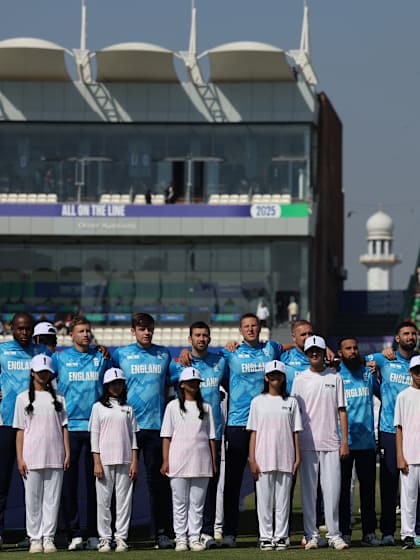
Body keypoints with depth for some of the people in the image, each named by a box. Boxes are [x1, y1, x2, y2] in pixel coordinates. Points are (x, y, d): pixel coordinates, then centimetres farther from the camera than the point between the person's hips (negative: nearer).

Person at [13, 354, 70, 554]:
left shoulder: (57, 398, 12)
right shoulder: (23, 398, 7)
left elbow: (64, 427, 11)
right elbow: (20, 430, 3)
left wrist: (67, 453, 1)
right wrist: (19, 458, -4)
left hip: (55, 458, 2)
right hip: (32, 457, -2)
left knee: (52, 499, 0)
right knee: (33, 499, 0)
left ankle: (48, 538, 4)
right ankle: (35, 539, 5)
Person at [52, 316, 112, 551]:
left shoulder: (101, 357, 10)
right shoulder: (60, 357, 7)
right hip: (69, 425, -1)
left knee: (95, 481, 2)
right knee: (68, 480, -4)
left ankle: (94, 534, 6)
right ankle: (74, 534, -2)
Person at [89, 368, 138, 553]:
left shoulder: (128, 409, 12)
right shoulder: (99, 407, 6)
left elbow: (133, 435, 10)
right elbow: (94, 435, 2)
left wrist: (134, 461, 1)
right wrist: (97, 462, -6)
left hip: (125, 461, 2)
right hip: (104, 460, -2)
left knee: (124, 500, -1)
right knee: (103, 500, -2)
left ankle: (121, 538, 3)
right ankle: (104, 538, 3)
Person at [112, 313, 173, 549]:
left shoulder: (164, 354, 12)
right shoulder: (121, 354, 6)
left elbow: (170, 384, 17)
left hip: (156, 425, 1)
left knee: (159, 481, 0)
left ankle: (163, 532, 3)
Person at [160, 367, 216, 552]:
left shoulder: (205, 407, 13)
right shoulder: (173, 406, 6)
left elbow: (211, 437, 12)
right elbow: (166, 436, 3)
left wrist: (214, 461, 6)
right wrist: (165, 461, -4)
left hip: (201, 462, 2)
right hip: (178, 460, -2)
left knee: (197, 502, 2)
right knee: (180, 502, 0)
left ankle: (194, 537, 6)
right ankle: (181, 538, 5)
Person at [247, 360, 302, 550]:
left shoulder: (291, 402, 9)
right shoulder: (258, 402, 7)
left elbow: (295, 432, 8)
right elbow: (253, 432, 4)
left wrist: (297, 457, 1)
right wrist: (252, 460, -3)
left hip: (285, 459, 0)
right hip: (263, 458, 0)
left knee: (283, 499, 2)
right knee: (264, 498, 0)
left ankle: (281, 537, 7)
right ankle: (265, 537, 5)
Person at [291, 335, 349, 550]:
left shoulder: (335, 377, 8)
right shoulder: (300, 379, 6)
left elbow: (341, 410, 7)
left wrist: (344, 441, 1)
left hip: (331, 443, 0)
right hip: (307, 443, 0)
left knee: (332, 489, -2)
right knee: (308, 490, 1)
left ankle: (334, 534, 4)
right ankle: (311, 535, 6)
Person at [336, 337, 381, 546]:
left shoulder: (368, 372, 11)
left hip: (367, 440, 3)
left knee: (368, 486, 4)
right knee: (342, 487, 0)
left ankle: (369, 532, 8)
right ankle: (344, 532, 5)